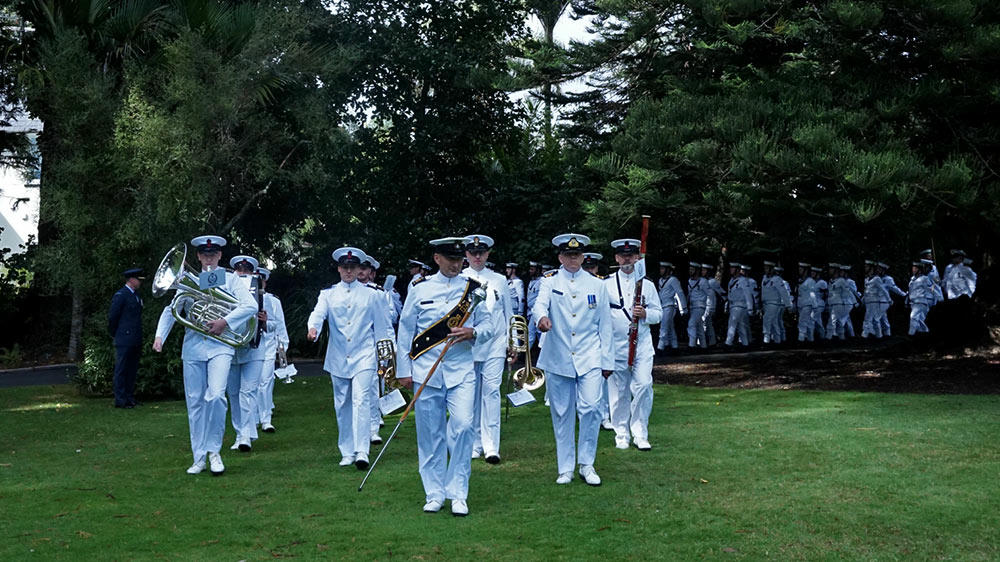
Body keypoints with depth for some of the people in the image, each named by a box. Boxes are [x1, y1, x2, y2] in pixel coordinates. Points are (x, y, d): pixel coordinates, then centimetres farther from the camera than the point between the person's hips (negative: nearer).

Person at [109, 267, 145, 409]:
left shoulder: (136, 295, 16)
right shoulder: (120, 295, -10)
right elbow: (112, 317, -10)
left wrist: (139, 338, 17)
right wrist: (114, 335, -2)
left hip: (135, 341, 8)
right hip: (124, 341, -8)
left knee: (132, 370, 11)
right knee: (121, 370, -2)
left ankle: (130, 398, 18)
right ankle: (120, 400, 0)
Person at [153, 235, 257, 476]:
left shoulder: (230, 279, 8)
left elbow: (250, 305, -4)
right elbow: (171, 310, 10)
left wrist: (225, 321, -16)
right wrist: (160, 336, -5)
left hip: (220, 344, -3)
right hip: (193, 345, 3)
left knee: (215, 395, -20)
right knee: (195, 402, 3)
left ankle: (214, 450, -5)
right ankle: (199, 458, 11)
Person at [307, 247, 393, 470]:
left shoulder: (372, 295, 8)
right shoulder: (328, 294, 10)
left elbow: (383, 327, 11)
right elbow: (318, 313, -8)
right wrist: (313, 328, -31)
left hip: (363, 356, -2)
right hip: (338, 358, 2)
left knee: (361, 400, -15)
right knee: (342, 405, 6)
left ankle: (362, 452, -19)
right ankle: (347, 452, 15)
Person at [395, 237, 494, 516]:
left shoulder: (474, 289, 7)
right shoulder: (420, 289, 6)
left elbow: (489, 327, 7)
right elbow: (405, 331, 9)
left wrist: (472, 332, -15)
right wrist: (404, 370, 6)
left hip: (461, 370, 0)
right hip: (426, 371, 0)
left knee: (463, 426, -13)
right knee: (430, 433, 4)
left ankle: (458, 494, -1)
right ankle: (434, 493, 16)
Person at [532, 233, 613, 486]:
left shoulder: (596, 285, 9)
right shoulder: (550, 282, 5)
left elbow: (605, 325, 11)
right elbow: (540, 303, -16)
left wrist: (607, 361, 7)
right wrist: (541, 317, -40)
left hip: (589, 359, 0)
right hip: (557, 360, 0)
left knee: (591, 408, -12)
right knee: (562, 414, 5)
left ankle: (586, 464, 4)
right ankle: (565, 469, 16)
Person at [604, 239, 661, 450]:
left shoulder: (647, 284, 10)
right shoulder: (607, 284, 6)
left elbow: (658, 313, 11)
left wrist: (645, 314, -10)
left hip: (642, 345, 1)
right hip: (616, 346, 0)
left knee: (643, 386, -11)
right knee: (619, 391, 3)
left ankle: (640, 434, 0)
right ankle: (621, 434, 15)